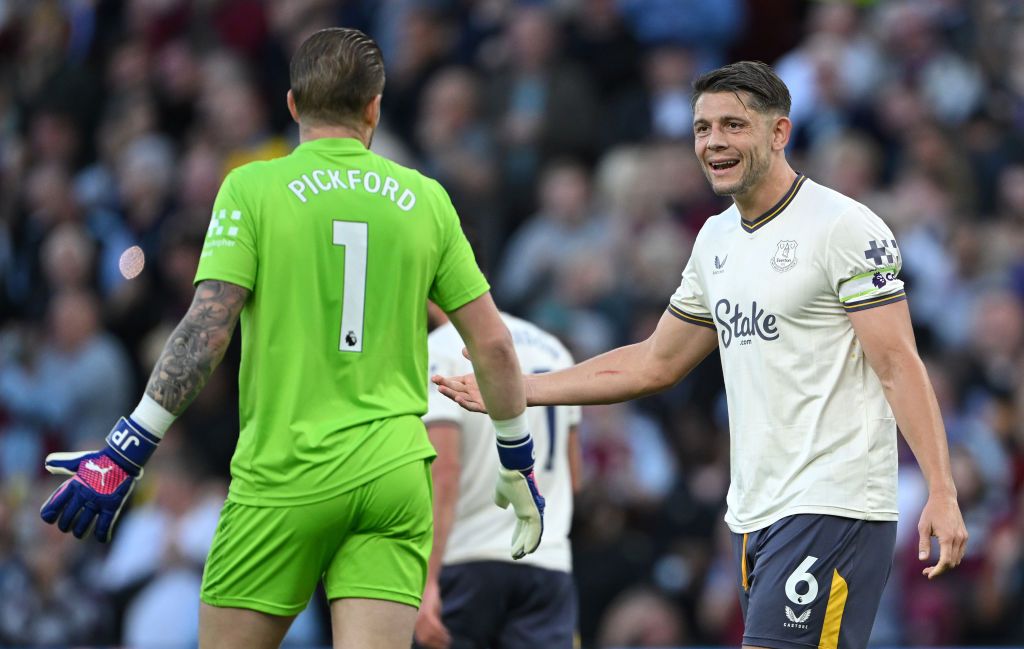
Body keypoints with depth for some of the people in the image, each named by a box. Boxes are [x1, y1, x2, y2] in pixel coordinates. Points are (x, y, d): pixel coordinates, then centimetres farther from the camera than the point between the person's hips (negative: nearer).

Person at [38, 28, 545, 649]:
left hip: (285, 475, -3)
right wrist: (519, 463, 22)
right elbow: (493, 345, 9)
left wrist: (126, 452, -8)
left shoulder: (253, 188, -1)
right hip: (397, 477, 3)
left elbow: (205, 331, -10)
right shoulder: (424, 198, 8)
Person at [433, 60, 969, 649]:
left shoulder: (845, 227, -8)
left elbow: (899, 366, -13)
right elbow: (654, 363, 25)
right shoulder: (716, 239, 15)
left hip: (831, 510, -8)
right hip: (754, 513, 8)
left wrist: (942, 494, -23)